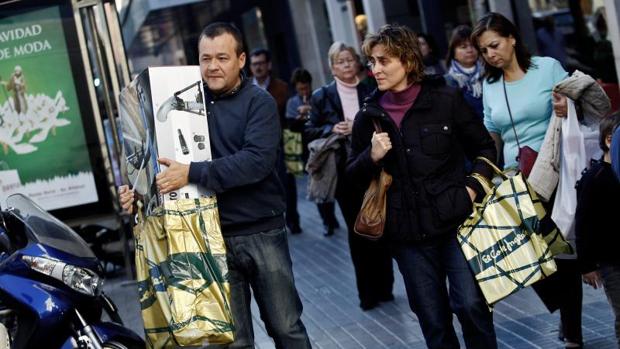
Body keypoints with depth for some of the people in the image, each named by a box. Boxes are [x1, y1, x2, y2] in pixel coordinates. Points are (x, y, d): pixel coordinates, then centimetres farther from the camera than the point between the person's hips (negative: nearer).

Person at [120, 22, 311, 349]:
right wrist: (136, 189, -5)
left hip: (261, 234, -2)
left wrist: (192, 174, -28)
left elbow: (257, 161, -21)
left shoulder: (259, 102, -5)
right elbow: (162, 154, 14)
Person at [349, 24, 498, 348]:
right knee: (433, 320, 8)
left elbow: (484, 148, 7)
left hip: (454, 221, -2)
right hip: (408, 235, 2)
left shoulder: (446, 100, -3)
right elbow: (353, 176, 11)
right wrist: (372, 157, -9)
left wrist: (472, 188, -7)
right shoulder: (368, 117, 4)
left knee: (470, 304, -7)